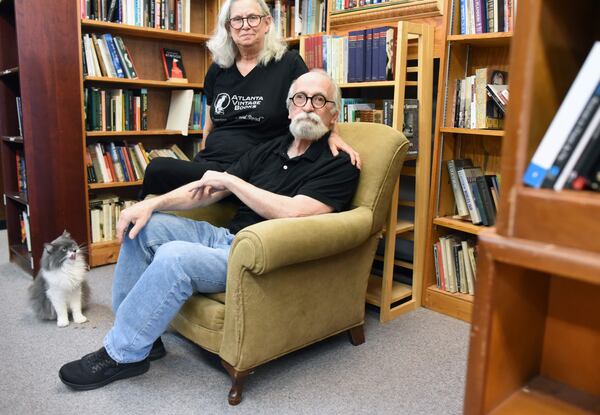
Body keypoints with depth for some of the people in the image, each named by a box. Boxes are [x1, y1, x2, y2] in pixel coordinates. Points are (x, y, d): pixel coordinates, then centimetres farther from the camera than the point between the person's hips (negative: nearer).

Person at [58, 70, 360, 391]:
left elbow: (292, 212, -23)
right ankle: (142, 335, 4)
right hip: (227, 236, 8)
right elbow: (207, 192, 11)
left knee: (174, 257, -28)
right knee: (141, 226, 0)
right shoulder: (269, 150, 14)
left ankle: (122, 354, -6)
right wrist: (152, 203, -3)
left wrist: (230, 180, -13)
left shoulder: (339, 165, -7)